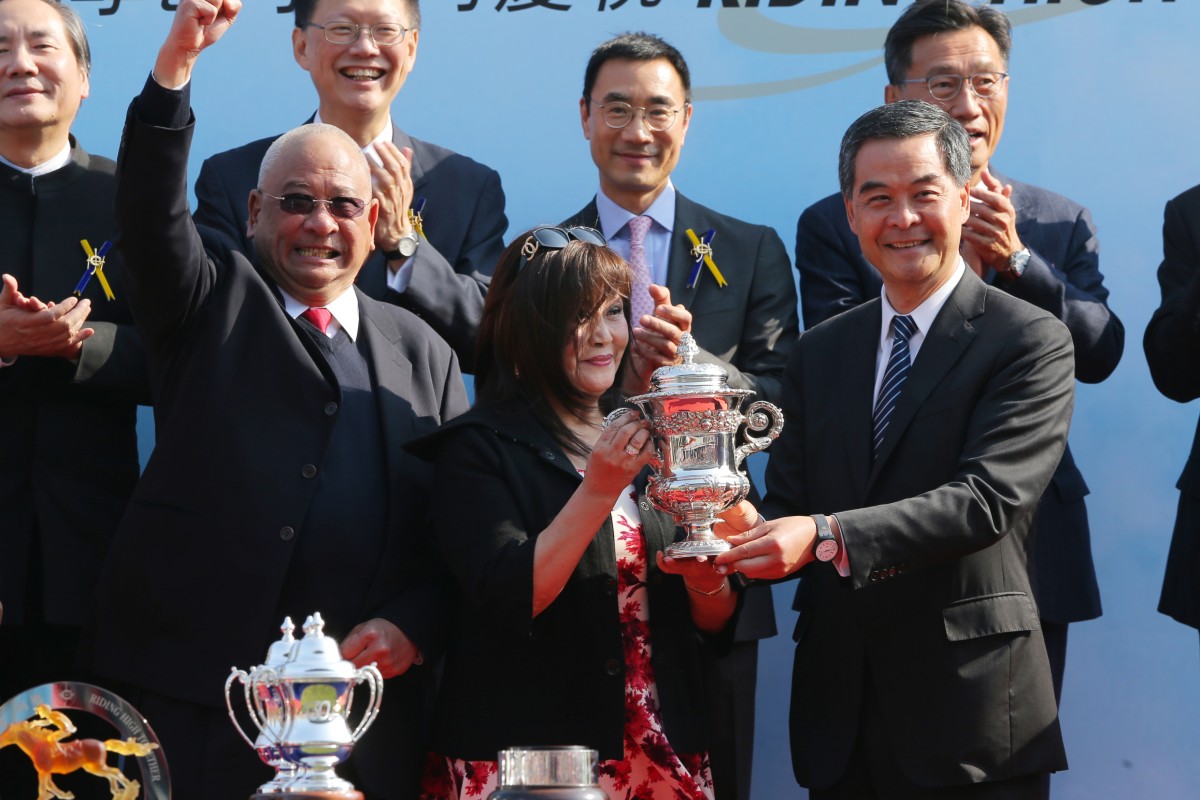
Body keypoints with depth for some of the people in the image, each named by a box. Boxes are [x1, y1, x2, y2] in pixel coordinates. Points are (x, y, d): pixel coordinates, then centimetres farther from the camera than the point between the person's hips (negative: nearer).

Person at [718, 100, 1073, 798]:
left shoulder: (1032, 342, -5)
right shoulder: (819, 352, 14)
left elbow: (989, 498, -18)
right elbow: (787, 508, 10)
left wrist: (827, 536, -28)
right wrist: (735, 541, -15)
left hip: (969, 714, -5)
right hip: (840, 711, 5)